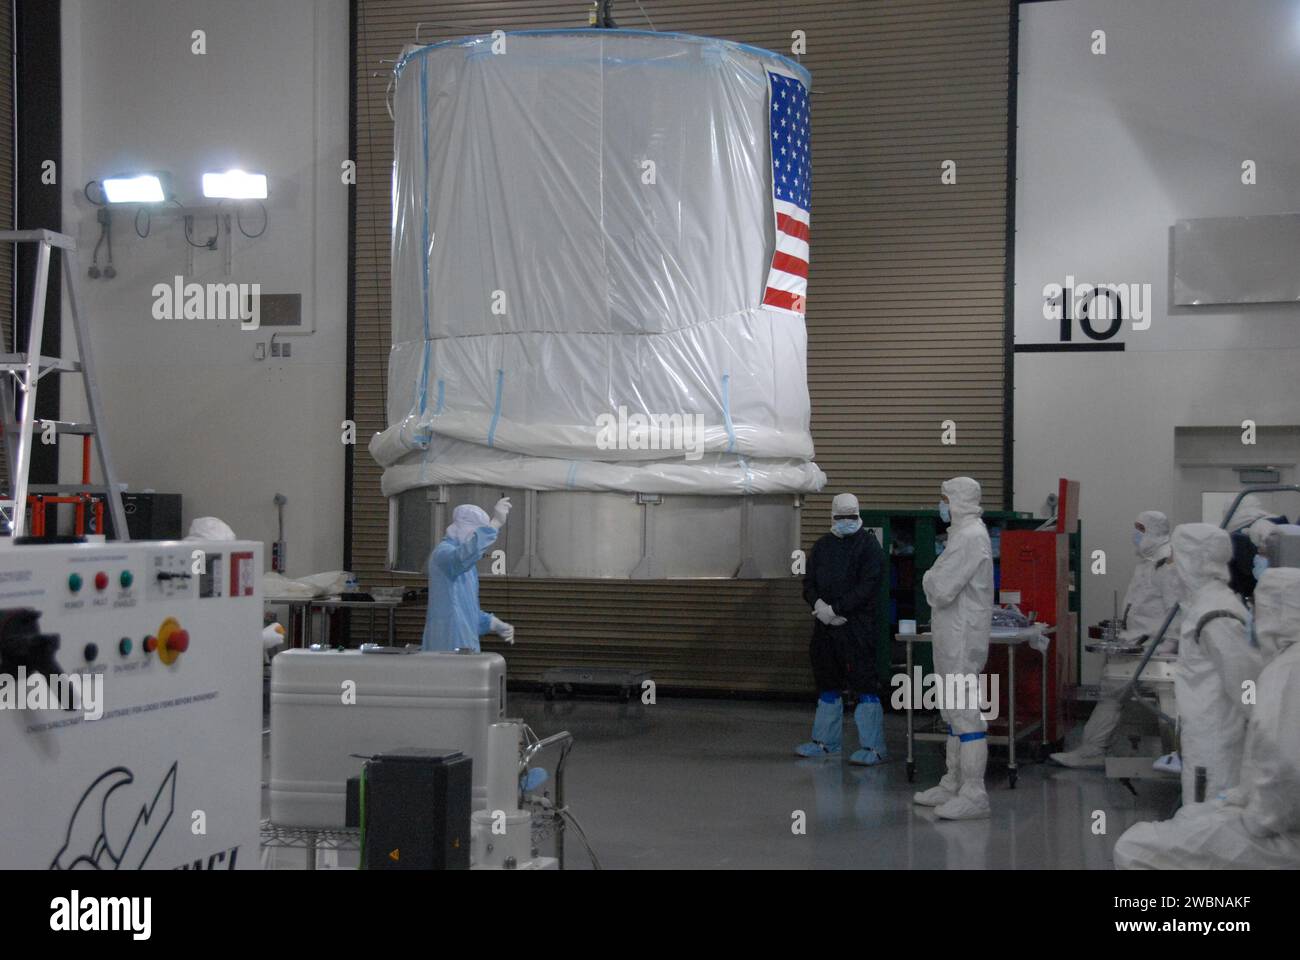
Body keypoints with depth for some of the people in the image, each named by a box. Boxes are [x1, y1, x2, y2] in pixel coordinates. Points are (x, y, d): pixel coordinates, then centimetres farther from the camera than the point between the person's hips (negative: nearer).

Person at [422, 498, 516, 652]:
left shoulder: (465, 566, 21)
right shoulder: (443, 552, -10)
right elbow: (464, 557, -36)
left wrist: (494, 624, 11)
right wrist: (494, 524, -40)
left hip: (463, 646, 10)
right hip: (448, 646, -10)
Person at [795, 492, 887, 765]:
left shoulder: (869, 545, -4)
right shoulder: (822, 546, 15)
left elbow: (866, 588, -14)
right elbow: (809, 583, 12)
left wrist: (835, 608, -17)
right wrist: (818, 604, -9)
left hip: (857, 627, -7)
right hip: (825, 625, 7)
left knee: (864, 685, -8)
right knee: (828, 684, 15)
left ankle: (873, 747, -5)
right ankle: (826, 742, 26)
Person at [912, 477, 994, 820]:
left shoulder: (971, 538, -17)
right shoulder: (964, 534, 16)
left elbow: (941, 589, -22)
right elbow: (941, 589, 19)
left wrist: (929, 579, -3)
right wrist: (934, 582, 0)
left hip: (962, 641, -11)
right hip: (952, 639, 11)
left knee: (966, 715, -9)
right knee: (955, 713, 17)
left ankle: (973, 796, -8)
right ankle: (953, 785, 26)